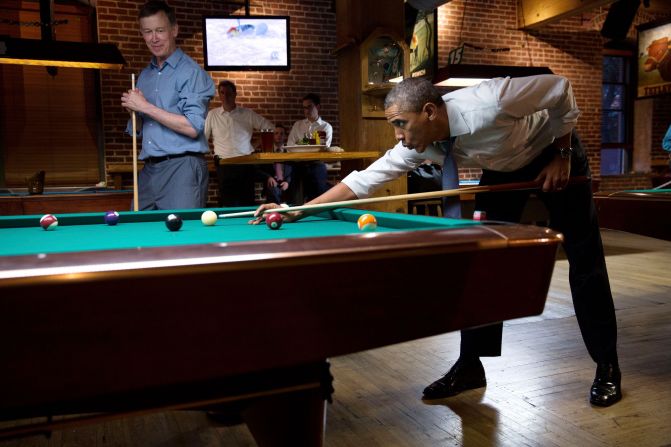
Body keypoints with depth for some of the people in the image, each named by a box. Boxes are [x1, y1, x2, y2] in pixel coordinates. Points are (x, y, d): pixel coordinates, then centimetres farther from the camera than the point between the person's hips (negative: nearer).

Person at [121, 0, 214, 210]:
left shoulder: (192, 72, -5)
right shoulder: (144, 76, 17)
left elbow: (193, 128, -16)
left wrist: (146, 107, -12)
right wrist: (133, 108, 0)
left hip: (182, 168, -7)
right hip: (148, 169, 7)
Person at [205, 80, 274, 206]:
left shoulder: (248, 113, 8)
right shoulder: (212, 115, 8)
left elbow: (271, 128, 11)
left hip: (246, 163, 1)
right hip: (224, 165, 0)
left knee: (248, 203, -1)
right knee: (229, 202, -2)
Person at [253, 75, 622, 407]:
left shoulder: (490, 103, -40)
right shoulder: (420, 144, -23)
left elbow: (561, 89, -25)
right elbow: (366, 179, -22)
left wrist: (562, 156, -23)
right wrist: (298, 210, -27)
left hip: (552, 151, -4)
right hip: (502, 165, 5)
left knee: (583, 259, -2)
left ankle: (606, 366, 10)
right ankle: (470, 364, 3)